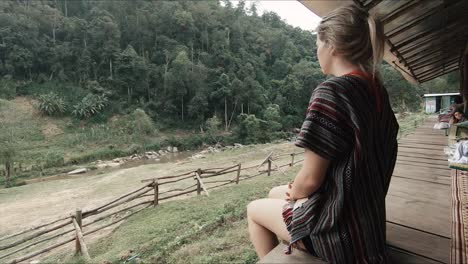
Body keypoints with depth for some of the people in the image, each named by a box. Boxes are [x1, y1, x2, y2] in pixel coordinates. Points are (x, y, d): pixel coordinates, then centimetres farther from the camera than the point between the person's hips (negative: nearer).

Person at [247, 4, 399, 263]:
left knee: (254, 209, 14)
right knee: (275, 193, 24)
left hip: (338, 227, -8)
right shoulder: (377, 91, 3)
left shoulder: (331, 91, -24)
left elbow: (310, 179, -23)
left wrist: (293, 192, 1)